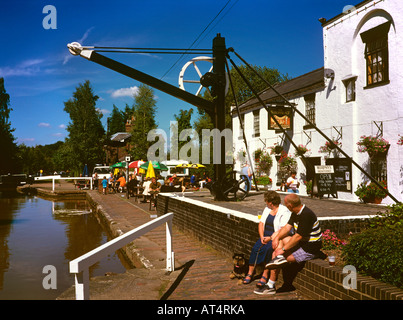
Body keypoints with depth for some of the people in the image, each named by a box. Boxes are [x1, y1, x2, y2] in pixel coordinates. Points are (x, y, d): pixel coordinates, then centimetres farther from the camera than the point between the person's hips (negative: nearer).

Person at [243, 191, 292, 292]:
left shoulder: (284, 211, -10)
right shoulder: (267, 209, 14)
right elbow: (261, 223, 11)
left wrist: (270, 238, -22)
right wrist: (262, 237, -4)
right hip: (266, 237, 6)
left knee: (268, 249, -31)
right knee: (255, 248, -18)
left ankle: (265, 276, -21)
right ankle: (250, 273, -12)